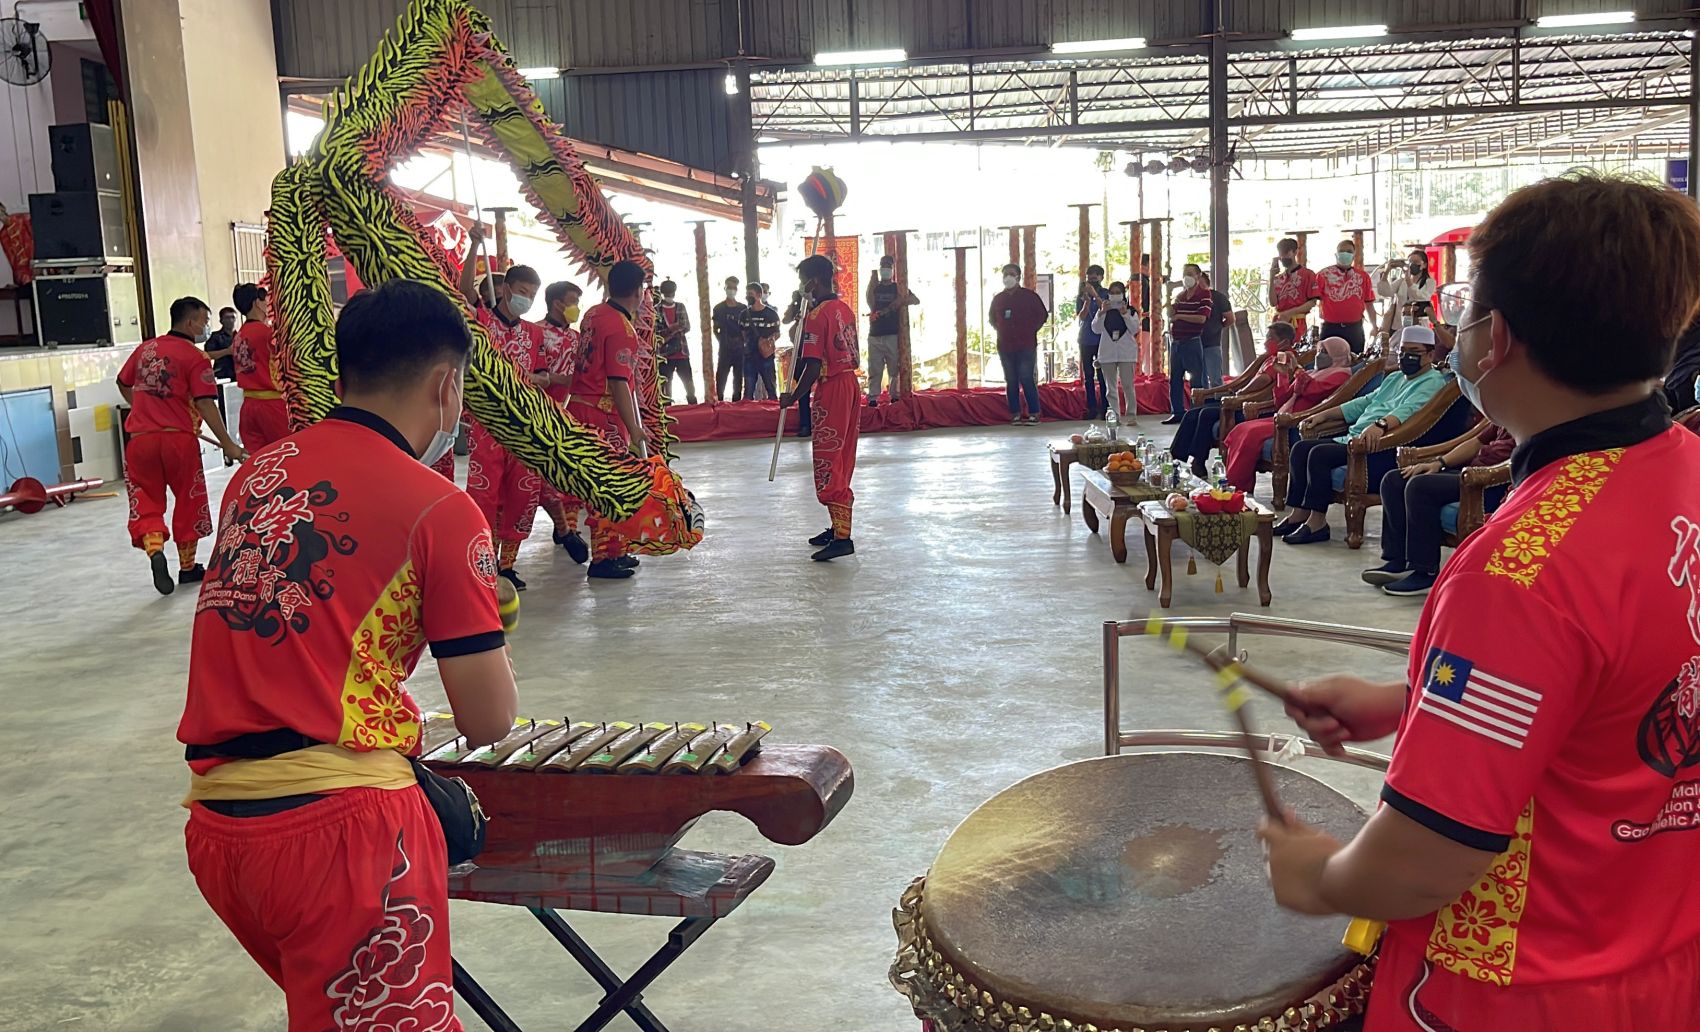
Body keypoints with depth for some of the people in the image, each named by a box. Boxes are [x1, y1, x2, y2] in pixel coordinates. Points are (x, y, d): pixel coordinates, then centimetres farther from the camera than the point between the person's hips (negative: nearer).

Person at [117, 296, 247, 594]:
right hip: (179, 438, -4)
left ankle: (154, 550, -18)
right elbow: (205, 404, -15)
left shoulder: (146, 349, 10)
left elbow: (123, 384, 22)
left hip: (140, 438, 4)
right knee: (188, 501, 12)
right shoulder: (196, 357, -8)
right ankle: (187, 567, 22)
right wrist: (227, 444, -13)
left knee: (146, 501, 9)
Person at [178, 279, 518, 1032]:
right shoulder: (439, 510, -9)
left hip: (214, 822, 7)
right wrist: (484, 627, 13)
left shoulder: (257, 474, 9)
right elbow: (489, 723, -8)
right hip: (333, 822, -7)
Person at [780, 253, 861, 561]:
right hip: (852, 383, 9)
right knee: (842, 461, 16)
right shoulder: (846, 310, 11)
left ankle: (842, 537, -12)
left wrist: (793, 397, -9)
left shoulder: (816, 315, -15)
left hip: (831, 389, -9)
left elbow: (813, 367, -18)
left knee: (827, 463, -7)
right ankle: (839, 527, 25)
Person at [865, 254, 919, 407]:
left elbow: (916, 300, -4)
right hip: (875, 335, 1)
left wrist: (901, 301, -20)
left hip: (893, 335, -1)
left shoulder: (899, 287, 8)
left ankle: (895, 396, 4)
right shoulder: (874, 287, 12)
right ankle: (872, 398, 1)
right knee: (874, 369, -1)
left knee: (895, 368, -1)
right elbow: (871, 305, -4)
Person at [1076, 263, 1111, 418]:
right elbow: (1081, 317, -2)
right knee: (1088, 376, 2)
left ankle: (1105, 409, -4)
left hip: (1102, 340, -2)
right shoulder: (1081, 296, 9)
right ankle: (1092, 409, 5)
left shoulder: (1107, 294, 4)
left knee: (1103, 376, -5)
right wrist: (1087, 300, -17)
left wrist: (1095, 295, -18)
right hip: (1086, 340, 2)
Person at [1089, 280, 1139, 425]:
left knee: (1128, 385, -6)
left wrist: (1125, 314, -15)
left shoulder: (1130, 310, 5)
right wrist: (1102, 312, -13)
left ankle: (1131, 416, -5)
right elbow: (1096, 329, -2)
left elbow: (1135, 329, -6)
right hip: (1107, 353, 2)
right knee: (1111, 386, 4)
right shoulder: (1103, 310, 10)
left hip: (1127, 353, -2)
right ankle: (1114, 416, 8)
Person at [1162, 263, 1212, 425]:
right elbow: (1170, 315, 9)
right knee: (1175, 379, 10)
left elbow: (1201, 318, -16)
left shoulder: (1204, 294, -5)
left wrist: (1179, 316, -8)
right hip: (1175, 341, 7)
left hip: (1192, 342, -7)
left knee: (1196, 380, -3)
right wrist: (1170, 300, -5)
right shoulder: (1180, 295, 15)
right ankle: (1177, 412, 17)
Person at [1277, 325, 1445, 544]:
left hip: (1384, 448, -10)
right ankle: (1299, 513, -4)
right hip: (1354, 437, 10)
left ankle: (1317, 522, -20)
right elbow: (1365, 402, 31)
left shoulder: (1432, 382, -5)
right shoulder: (1395, 378, 27)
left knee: (1319, 454, -26)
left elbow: (1409, 410, -24)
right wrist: (1324, 415, 24)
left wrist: (1380, 425, -42)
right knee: (1301, 448, -1)